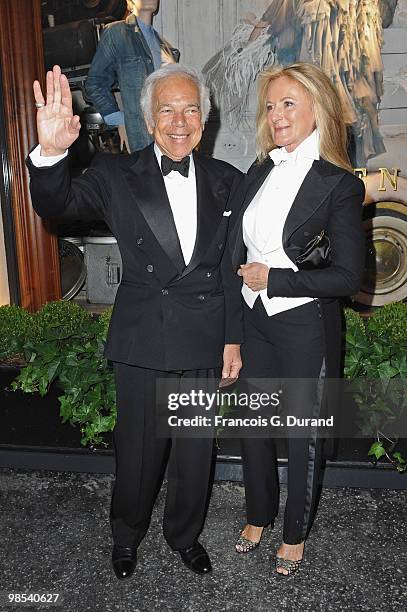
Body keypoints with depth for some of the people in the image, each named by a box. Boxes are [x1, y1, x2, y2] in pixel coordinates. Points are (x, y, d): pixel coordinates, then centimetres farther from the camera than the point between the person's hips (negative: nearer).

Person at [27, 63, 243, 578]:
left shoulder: (225, 181, 2)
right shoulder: (117, 176, -3)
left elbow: (234, 268, 4)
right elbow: (57, 204, -16)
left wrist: (234, 339, 2)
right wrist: (50, 153, -36)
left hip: (204, 344, 2)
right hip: (141, 343, -1)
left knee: (196, 451, 18)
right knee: (137, 451, 14)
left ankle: (185, 534, 44)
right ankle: (126, 536, 43)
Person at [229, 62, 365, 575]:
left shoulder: (338, 184, -14)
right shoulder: (259, 172, 4)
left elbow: (348, 276, -15)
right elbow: (239, 250, 9)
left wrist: (274, 279, -17)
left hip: (306, 328, -5)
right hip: (255, 321, 6)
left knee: (302, 436, 13)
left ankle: (295, 534, 37)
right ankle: (258, 515, 43)